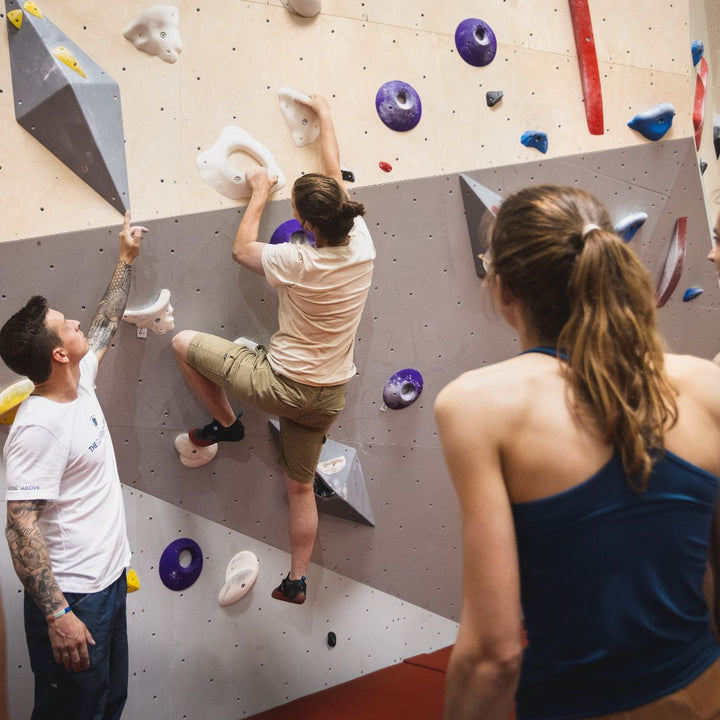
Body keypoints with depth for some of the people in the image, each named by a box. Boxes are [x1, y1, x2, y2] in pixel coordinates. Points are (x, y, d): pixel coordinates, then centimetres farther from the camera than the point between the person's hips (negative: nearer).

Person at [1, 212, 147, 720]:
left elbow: (106, 326, 21)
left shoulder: (80, 385, 3)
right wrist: (57, 615, -28)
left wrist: (127, 258, 26)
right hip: (71, 596, -9)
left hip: (109, 578, 9)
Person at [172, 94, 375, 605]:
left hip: (281, 384, -6)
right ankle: (297, 580, 33)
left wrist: (259, 195, 13)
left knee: (184, 342, 9)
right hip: (327, 396, 6)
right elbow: (334, 172, 7)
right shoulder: (361, 245, -9)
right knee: (301, 486, 23)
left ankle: (225, 424, 24)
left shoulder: (297, 263, -22)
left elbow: (242, 249, 0)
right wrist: (325, 114, 20)